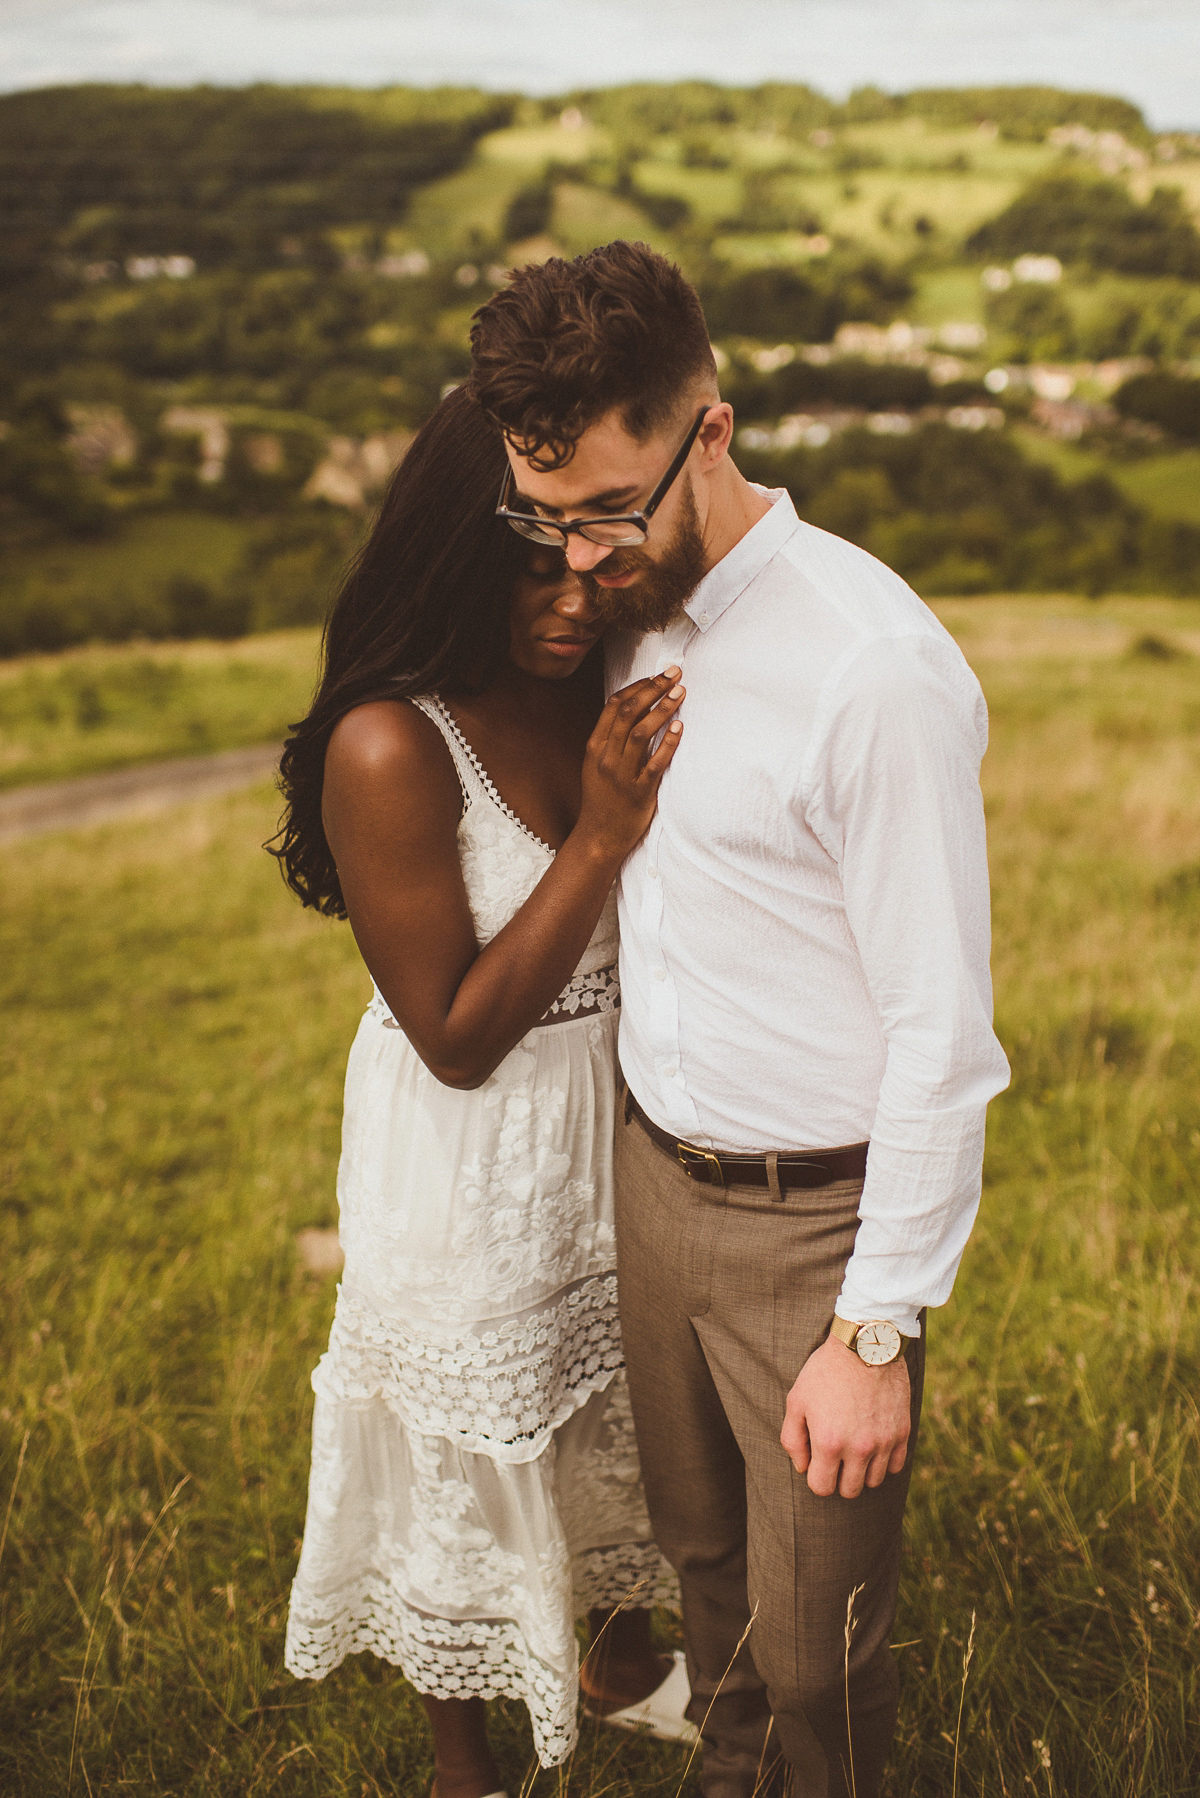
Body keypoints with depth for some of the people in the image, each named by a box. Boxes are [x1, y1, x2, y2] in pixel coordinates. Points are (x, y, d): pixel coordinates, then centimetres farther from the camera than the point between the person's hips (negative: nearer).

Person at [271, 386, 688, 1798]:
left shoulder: (603, 696, -7)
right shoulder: (389, 747, -26)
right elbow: (458, 1036, -23)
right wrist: (596, 840, -27)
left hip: (619, 1129, 6)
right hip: (471, 1168, -6)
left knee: (631, 1428, 25)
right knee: (466, 1468, 15)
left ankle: (623, 1656, 54)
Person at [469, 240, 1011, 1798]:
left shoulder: (877, 671, -24)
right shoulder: (635, 618, 1)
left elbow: (942, 1036, -21)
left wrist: (877, 1334, -18)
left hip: (813, 1218, -7)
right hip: (651, 1175, 7)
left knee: (812, 1648, 7)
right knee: (700, 1554, 24)